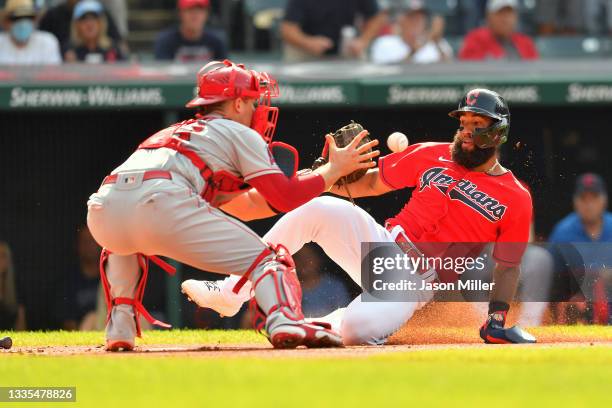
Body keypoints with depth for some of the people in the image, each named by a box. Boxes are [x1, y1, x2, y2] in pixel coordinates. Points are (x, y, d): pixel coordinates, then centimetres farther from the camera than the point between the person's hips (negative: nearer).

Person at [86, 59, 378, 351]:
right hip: (159, 203, -6)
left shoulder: (177, 132, 39)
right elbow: (284, 199, 9)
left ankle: (120, 329, 21)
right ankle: (285, 322, -26)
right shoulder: (239, 133, 19)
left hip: (102, 209, 6)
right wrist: (335, 169, 22)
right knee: (264, 258, 3)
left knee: (123, 244, 42)